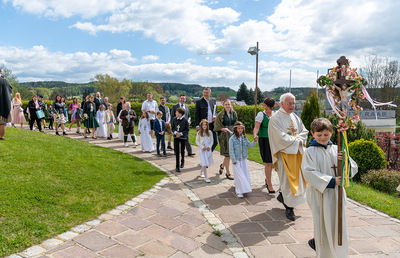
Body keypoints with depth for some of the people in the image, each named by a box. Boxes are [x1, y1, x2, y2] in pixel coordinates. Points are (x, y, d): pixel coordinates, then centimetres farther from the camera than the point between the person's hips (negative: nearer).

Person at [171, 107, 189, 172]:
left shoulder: (185, 120, -10)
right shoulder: (174, 119, 0)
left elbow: (187, 129, -4)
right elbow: (172, 127, 8)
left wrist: (181, 133, -16)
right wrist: (175, 132, -11)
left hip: (183, 137, -2)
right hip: (176, 137, 2)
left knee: (182, 151, 8)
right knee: (176, 151, -2)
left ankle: (182, 161, 41)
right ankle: (177, 166, 5)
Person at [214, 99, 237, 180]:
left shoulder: (234, 113, 8)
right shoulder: (220, 115, -5)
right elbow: (217, 127, -4)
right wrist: (223, 129, -21)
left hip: (232, 134, 5)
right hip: (224, 136, -5)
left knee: (230, 153, 9)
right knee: (227, 154, -4)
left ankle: (222, 166, 38)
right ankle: (228, 173, 7)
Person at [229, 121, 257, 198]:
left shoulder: (244, 137, 5)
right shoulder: (232, 138, -11)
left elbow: (249, 145, 9)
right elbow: (231, 150, -11)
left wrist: (255, 142, -10)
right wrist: (233, 160, -12)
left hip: (244, 159, 5)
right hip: (236, 160, -5)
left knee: (246, 174, 8)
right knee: (239, 175, -5)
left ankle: (244, 189, 25)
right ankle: (239, 192, 2)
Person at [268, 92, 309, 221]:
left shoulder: (295, 117, 12)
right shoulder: (275, 118, -11)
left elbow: (304, 131, 10)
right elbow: (281, 137, -19)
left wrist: (297, 138, -10)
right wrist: (296, 140, -11)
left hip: (297, 152, 7)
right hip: (284, 153, -7)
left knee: (297, 176, 13)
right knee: (287, 179, -5)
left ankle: (282, 196, 36)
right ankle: (289, 207, 6)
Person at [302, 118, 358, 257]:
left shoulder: (336, 150, 4)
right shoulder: (310, 152, -7)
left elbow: (354, 169, 5)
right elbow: (309, 173, -15)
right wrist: (330, 181, -22)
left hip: (337, 193, 4)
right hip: (320, 194, -4)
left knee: (338, 224, 13)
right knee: (323, 225, 3)